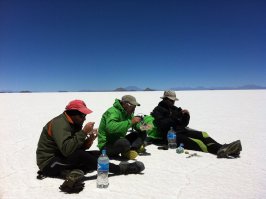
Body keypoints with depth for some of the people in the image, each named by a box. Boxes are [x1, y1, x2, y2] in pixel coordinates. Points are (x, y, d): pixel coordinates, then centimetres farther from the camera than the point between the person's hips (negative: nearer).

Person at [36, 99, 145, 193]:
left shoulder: (74, 124, 5)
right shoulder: (59, 123, -23)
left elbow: (78, 148, 3)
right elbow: (67, 149, -36)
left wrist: (90, 140, -16)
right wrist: (84, 132, -30)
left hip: (62, 158, 9)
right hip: (49, 164, -9)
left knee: (98, 154, 0)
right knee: (80, 156, -33)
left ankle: (78, 171, -24)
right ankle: (120, 169, -23)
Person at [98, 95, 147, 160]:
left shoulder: (128, 113, 4)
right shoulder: (113, 112, -22)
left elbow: (137, 126, 10)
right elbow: (111, 127, -41)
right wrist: (130, 122, -37)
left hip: (118, 140, 9)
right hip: (106, 145, -8)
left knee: (142, 133, 4)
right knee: (125, 143, -38)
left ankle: (132, 149, -17)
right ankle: (126, 153, -6)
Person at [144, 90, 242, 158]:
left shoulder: (175, 109, 25)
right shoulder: (158, 110, 6)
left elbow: (184, 124, 18)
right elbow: (161, 125, -13)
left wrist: (186, 115, -1)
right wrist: (173, 118, -17)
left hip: (181, 130, 8)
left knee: (203, 135, -16)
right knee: (195, 142, -31)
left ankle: (222, 148, -32)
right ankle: (219, 150, -48)